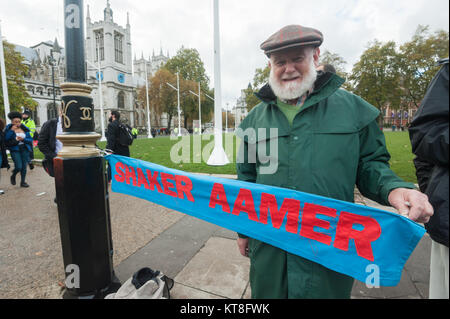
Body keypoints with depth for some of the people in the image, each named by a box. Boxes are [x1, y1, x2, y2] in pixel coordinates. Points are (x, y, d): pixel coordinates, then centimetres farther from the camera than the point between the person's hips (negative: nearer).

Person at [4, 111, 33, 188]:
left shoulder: (24, 129, 5)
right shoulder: (8, 129, -2)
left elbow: (30, 139, 4)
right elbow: (5, 139, -15)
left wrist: (23, 139, -14)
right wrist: (12, 131, -19)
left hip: (24, 149, 3)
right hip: (15, 150, -2)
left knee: (24, 166, 4)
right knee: (18, 166, -10)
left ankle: (23, 182, 18)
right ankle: (13, 176, 23)